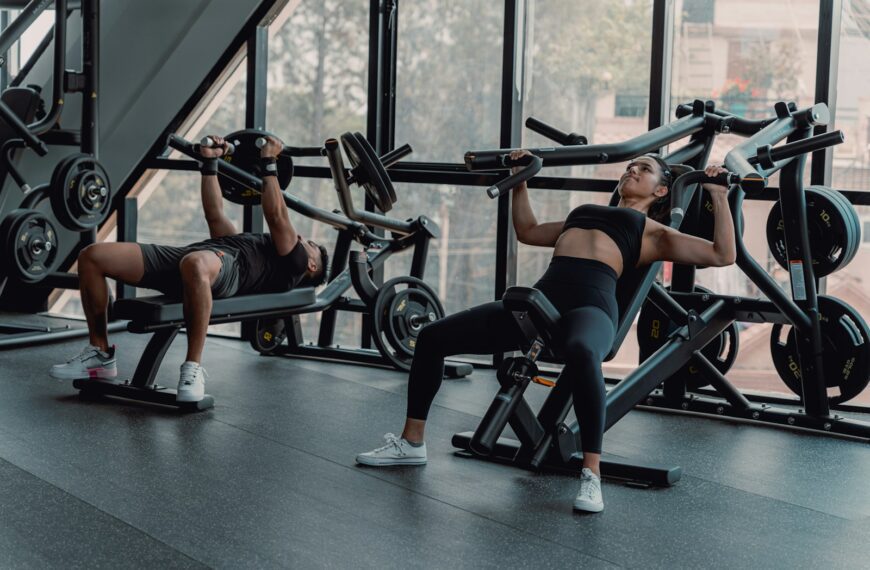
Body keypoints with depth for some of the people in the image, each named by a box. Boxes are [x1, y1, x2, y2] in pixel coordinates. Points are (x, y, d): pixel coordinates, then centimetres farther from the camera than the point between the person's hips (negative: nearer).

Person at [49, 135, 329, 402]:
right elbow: (215, 215, 44)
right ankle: (100, 356, -3)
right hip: (178, 259, 9)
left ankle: (193, 369, -37)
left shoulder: (293, 264, 19)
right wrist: (210, 163, 43)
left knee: (195, 266, -49)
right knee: (92, 256, -7)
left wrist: (269, 164, 6)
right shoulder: (255, 248, 42)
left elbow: (277, 217, 5)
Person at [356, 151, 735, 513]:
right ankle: (411, 444, 13)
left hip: (592, 304, -6)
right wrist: (520, 183, 48)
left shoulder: (653, 232, 20)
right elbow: (527, 231, 48)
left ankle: (591, 476, -39)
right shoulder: (583, 214, 36)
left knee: (581, 354, -45)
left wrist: (718, 195, 7)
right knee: (433, 338, -2)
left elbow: (723, 254, 9)